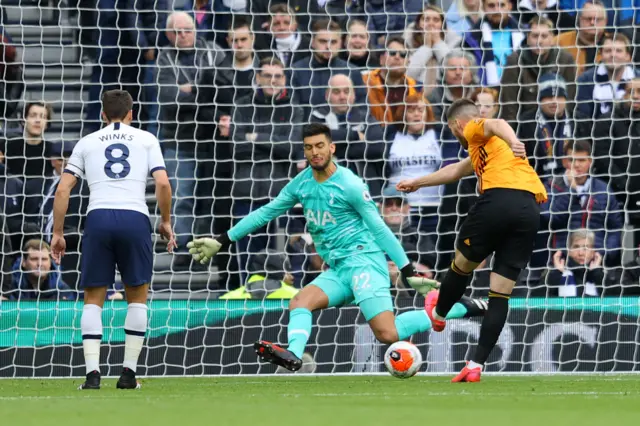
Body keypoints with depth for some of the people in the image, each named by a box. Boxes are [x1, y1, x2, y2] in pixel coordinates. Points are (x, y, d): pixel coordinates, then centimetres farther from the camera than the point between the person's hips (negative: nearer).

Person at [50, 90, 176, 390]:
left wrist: (58, 233, 15)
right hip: (135, 217, -1)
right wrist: (166, 222, 15)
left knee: (93, 300, 8)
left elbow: (63, 189, 9)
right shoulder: (146, 140, 14)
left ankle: (92, 371, -5)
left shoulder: (87, 142, 17)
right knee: (137, 297, 13)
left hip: (98, 217, 1)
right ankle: (129, 373, 6)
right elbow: (163, 184, 2)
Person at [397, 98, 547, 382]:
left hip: (499, 199, -7)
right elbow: (455, 171, 53)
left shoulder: (476, 130, 13)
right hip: (530, 210, 7)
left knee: (462, 264, 20)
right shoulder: (482, 151, 37)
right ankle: (476, 365, 4)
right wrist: (418, 183, 66)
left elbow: (497, 125, -12)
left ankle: (439, 313, 44)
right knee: (500, 295, 6)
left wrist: (513, 142, -35)